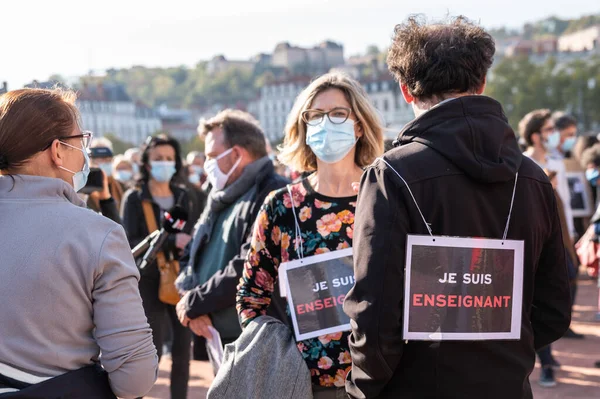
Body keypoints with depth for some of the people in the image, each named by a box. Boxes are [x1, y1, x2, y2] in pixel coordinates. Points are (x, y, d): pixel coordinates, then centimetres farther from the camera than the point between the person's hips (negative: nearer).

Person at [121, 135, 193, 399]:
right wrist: (170, 241, -21)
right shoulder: (134, 198, -2)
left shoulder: (182, 196, 11)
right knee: (153, 350, -5)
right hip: (149, 281, -4)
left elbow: (188, 237, 13)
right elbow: (131, 243, -11)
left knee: (183, 346, 4)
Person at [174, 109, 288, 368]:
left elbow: (247, 269, -23)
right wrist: (192, 304, -4)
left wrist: (194, 303, -12)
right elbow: (191, 257, 16)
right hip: (218, 338, 9)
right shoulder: (220, 199, 16)